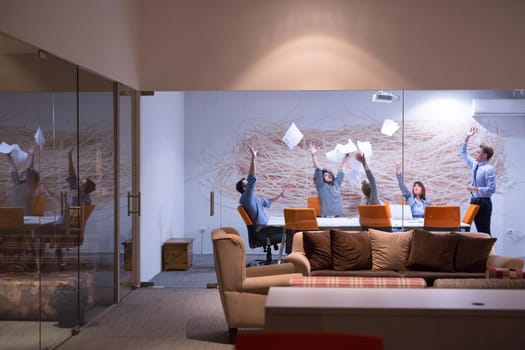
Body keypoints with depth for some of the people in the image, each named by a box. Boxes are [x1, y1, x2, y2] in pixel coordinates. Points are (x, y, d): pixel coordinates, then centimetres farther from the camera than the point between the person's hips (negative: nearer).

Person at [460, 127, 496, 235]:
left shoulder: (489, 169, -13)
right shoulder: (475, 165, 10)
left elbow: (491, 189, -19)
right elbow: (463, 153, 22)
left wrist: (475, 189, -22)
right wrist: (466, 137, 15)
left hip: (483, 203, -8)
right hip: (474, 201, 8)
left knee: (485, 231, -6)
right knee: (480, 231, 10)